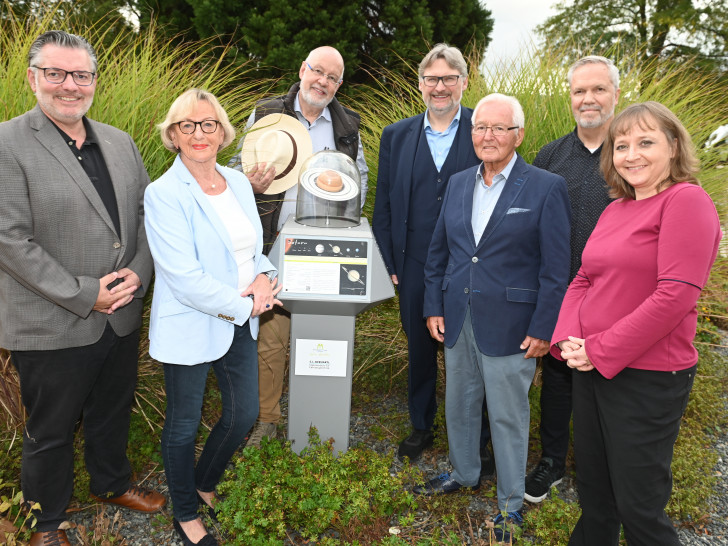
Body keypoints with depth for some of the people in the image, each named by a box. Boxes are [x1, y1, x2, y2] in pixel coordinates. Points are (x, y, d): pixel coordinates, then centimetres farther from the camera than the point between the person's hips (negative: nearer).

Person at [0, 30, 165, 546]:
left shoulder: (119, 142, 7)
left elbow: (145, 213, 8)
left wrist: (139, 274, -8)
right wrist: (84, 295, -19)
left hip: (122, 317, 5)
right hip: (52, 328, -5)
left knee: (113, 412, 24)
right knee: (50, 431, 15)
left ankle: (113, 483, 50)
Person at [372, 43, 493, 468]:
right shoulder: (397, 136, 6)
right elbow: (384, 207, 8)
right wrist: (389, 264, 4)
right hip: (416, 269, 3)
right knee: (420, 350, 17)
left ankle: (480, 441, 28)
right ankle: (422, 427, 39)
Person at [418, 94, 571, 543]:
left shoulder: (546, 188, -8)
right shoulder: (458, 184, 8)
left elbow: (556, 267, -9)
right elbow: (438, 251, 12)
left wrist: (543, 329, -12)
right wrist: (433, 307, 8)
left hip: (510, 327, -5)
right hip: (458, 320, 5)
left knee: (508, 414, 7)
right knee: (459, 404, 19)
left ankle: (511, 503, 28)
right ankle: (464, 474, 43)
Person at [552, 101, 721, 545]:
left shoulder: (687, 200, -12)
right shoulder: (615, 210, 11)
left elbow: (675, 296, -21)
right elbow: (583, 281, 13)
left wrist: (600, 351, -17)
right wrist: (569, 340, -4)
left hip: (647, 378, -7)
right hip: (592, 370, 7)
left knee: (638, 505, 6)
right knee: (593, 488, 21)